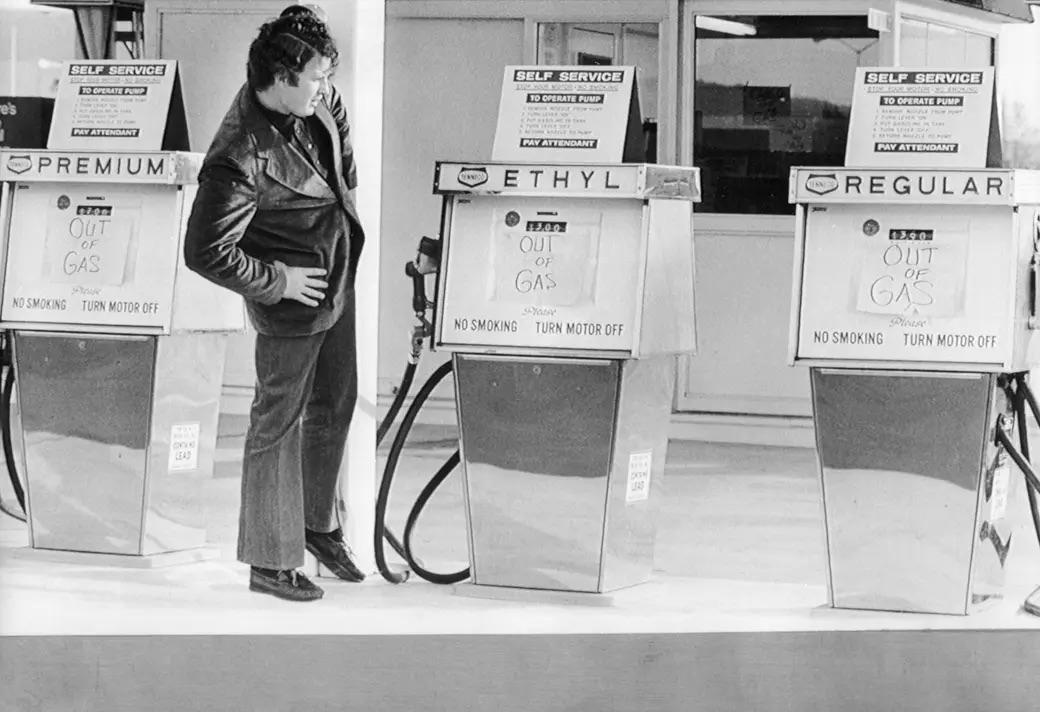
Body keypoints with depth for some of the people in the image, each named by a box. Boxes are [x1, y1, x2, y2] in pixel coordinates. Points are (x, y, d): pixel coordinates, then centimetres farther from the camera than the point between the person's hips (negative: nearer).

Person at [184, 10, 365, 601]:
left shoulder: (314, 104, -9)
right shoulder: (241, 162, -32)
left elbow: (340, 127, 18)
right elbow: (206, 253, -30)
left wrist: (344, 195, 16)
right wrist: (278, 281, -21)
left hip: (338, 281, 9)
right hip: (293, 307, -8)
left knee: (333, 408, 21)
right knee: (278, 424, 5)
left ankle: (320, 524, 41)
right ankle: (270, 563, 18)